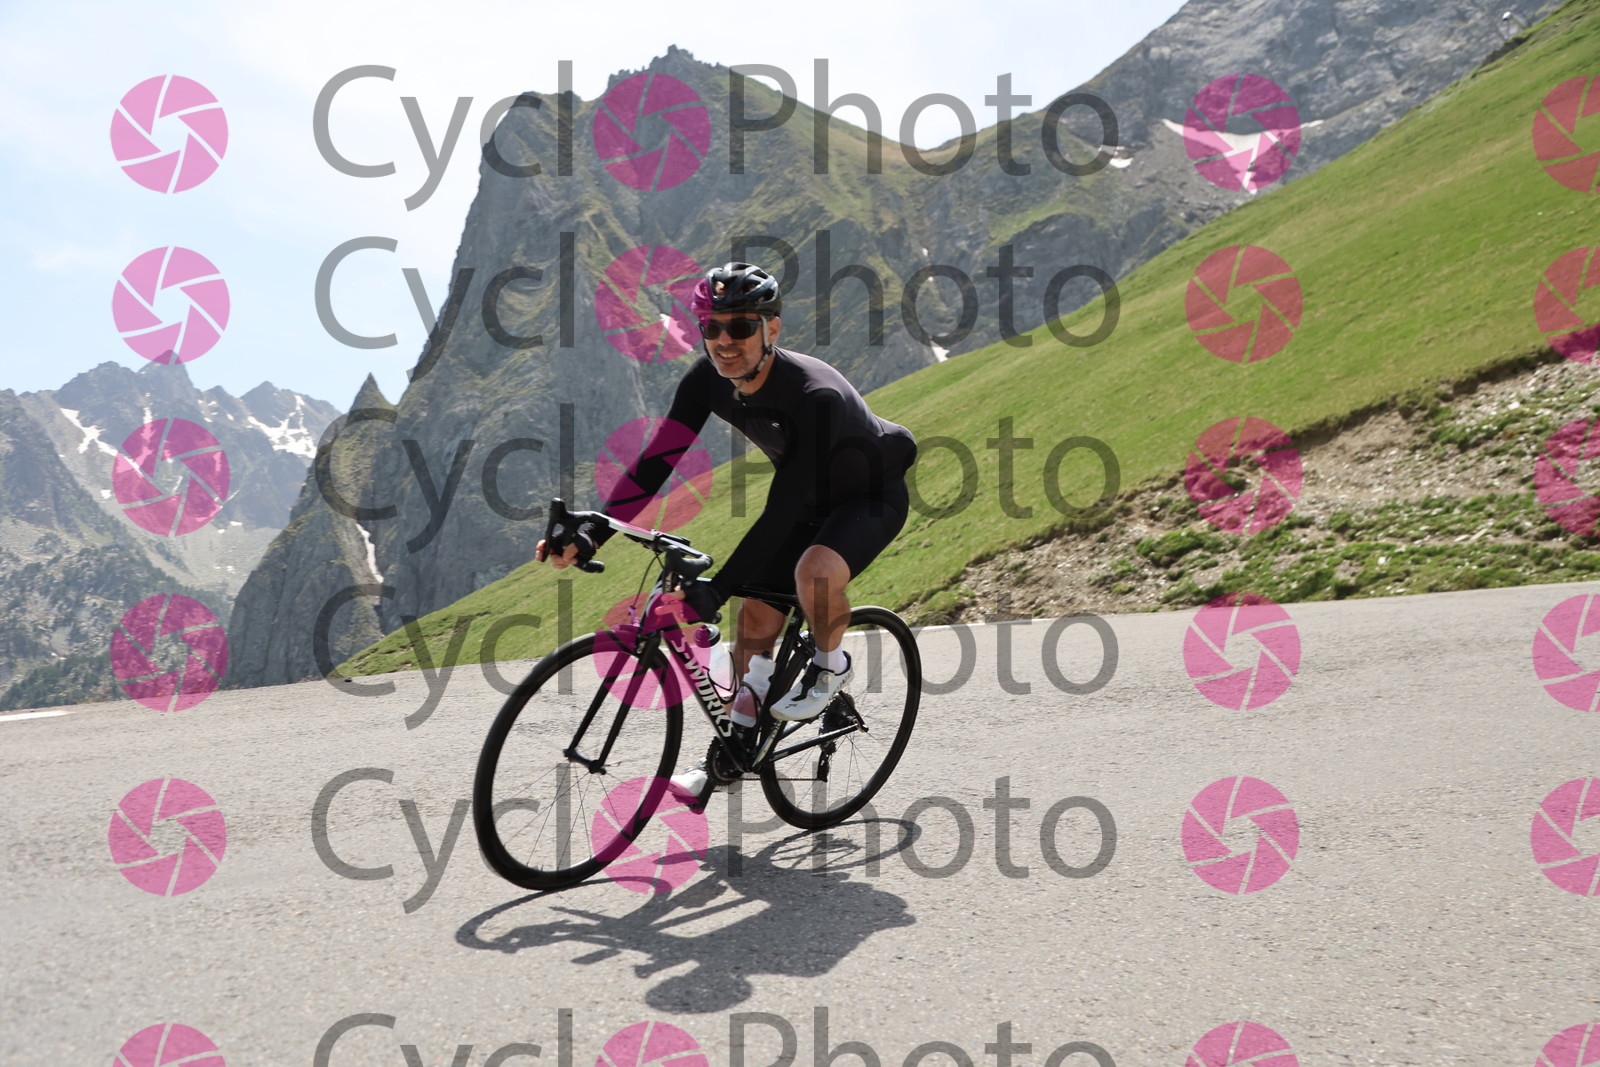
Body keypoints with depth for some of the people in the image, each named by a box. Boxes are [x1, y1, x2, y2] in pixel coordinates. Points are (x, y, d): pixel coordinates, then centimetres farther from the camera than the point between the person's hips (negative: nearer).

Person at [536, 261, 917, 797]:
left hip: (871, 497, -6)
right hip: (809, 499, 7)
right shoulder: (708, 379, -17)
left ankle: (831, 666, -4)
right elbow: (656, 461, -17)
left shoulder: (815, 396, -37)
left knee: (813, 573, -36)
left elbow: (782, 510, -40)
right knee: (755, 618, 1)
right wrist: (587, 537, -28)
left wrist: (713, 591, -45)